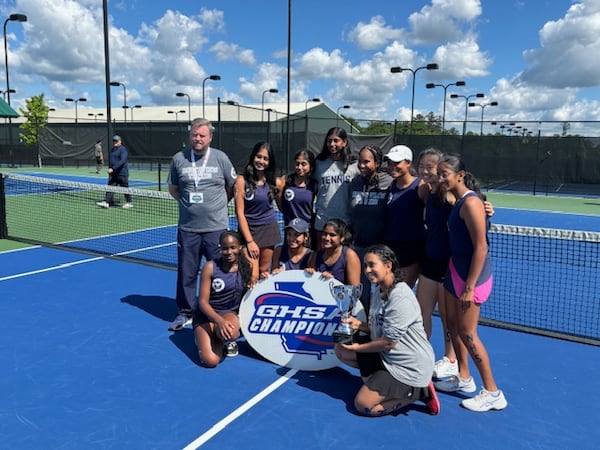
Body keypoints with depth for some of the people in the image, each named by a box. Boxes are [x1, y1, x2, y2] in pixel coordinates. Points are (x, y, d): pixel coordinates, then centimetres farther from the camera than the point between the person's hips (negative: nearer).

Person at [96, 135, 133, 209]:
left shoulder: (122, 149, -11)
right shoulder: (112, 149, 15)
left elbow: (122, 161, -22)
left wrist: (113, 168, -27)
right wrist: (109, 169, 20)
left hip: (122, 173, -7)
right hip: (113, 173, 7)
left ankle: (129, 203, 16)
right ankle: (106, 202, -6)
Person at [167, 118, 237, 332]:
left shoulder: (221, 158, -1)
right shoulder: (179, 158, 4)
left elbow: (233, 188, 9)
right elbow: (173, 188, 16)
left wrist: (217, 204, 9)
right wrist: (189, 203, 8)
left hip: (216, 227, -2)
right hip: (187, 228, 2)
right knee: (186, 272, 10)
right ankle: (185, 312, 26)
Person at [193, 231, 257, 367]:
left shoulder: (248, 266, -6)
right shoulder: (210, 267, -13)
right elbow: (203, 302, -12)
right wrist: (219, 321, -28)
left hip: (230, 313, 1)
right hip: (206, 315, -1)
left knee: (229, 333, -38)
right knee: (210, 361, -20)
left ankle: (228, 341, 2)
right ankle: (207, 338, 14)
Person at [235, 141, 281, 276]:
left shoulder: (273, 182, 2)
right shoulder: (242, 180, -8)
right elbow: (240, 213, -11)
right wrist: (250, 241, -13)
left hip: (269, 229, 3)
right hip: (248, 229, -3)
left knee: (264, 271, 9)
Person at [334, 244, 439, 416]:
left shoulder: (401, 298, -25)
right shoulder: (378, 291, 4)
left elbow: (389, 342, -23)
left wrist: (358, 347, -9)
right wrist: (359, 324, -7)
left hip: (410, 368, -9)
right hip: (386, 356, 9)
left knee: (363, 405, -10)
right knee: (341, 349, 4)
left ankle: (418, 392, 0)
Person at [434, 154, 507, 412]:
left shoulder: (470, 202, -19)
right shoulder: (458, 202, 9)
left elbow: (481, 248, -22)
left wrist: (470, 287, -22)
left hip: (471, 277, -9)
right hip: (455, 272, 9)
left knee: (467, 333, -2)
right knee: (452, 324, 15)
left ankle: (493, 393, 12)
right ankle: (463, 378, 32)